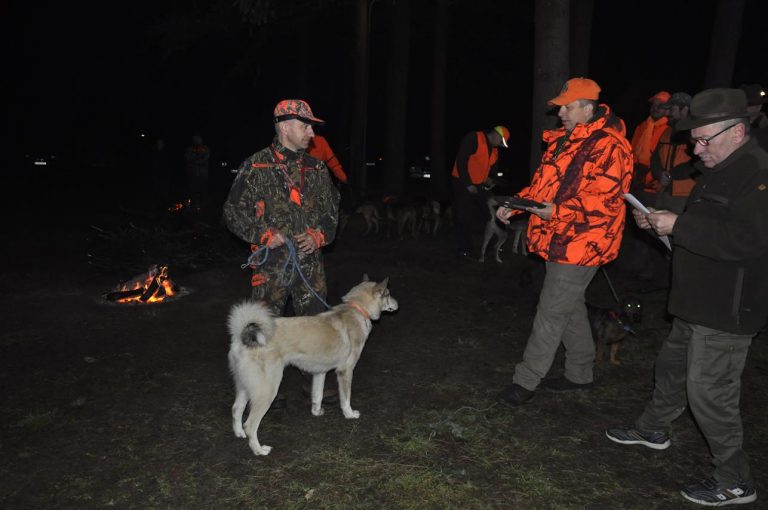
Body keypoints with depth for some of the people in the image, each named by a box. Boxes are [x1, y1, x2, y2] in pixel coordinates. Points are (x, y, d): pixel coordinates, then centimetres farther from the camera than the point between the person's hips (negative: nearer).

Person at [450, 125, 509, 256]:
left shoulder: (494, 150, 10)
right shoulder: (473, 139, -16)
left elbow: (492, 167, 24)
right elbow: (461, 161, -21)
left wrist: (488, 178, 2)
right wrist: (468, 184, -22)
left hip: (478, 185, 8)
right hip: (462, 182, -8)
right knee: (463, 216, -3)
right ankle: (463, 248, 4)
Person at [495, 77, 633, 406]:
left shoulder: (609, 146, -16)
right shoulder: (565, 141, 14)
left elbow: (604, 199, -23)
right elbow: (542, 182, 19)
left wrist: (558, 211, -27)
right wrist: (515, 205, 7)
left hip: (580, 243, -10)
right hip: (560, 240, 10)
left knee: (552, 311, -3)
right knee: (570, 306, 18)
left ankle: (526, 381, 9)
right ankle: (580, 375, 34)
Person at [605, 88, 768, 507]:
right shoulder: (717, 170, 11)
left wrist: (679, 226, -27)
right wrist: (660, 221, 4)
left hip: (727, 310, -10)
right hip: (698, 303, 10)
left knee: (708, 391, -2)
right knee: (672, 365, 23)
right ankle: (653, 429, 45)